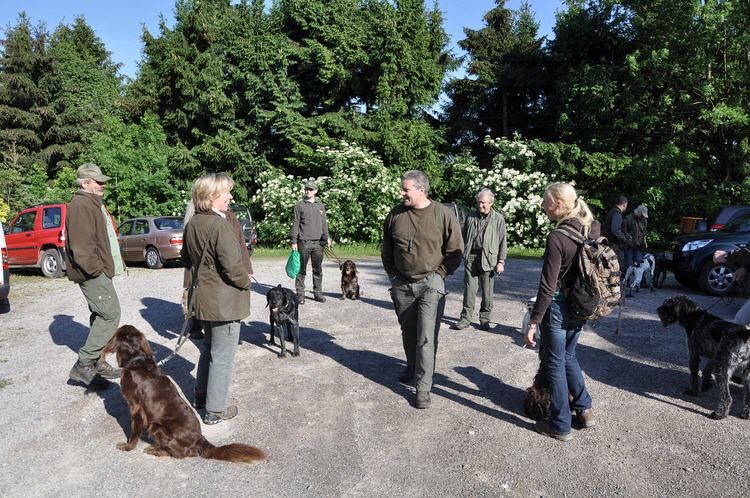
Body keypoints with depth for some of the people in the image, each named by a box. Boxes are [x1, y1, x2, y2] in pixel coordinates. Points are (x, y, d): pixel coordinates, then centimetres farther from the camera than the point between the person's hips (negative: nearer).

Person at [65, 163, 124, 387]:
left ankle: (97, 362, 23)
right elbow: (81, 245, -23)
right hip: (93, 273, -11)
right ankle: (83, 365, -7)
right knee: (111, 314, -13)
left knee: (102, 315, 14)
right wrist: (95, 268, -19)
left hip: (99, 271, 11)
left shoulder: (93, 203, 20)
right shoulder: (81, 205, -15)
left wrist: (112, 264, 21)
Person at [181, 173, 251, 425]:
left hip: (203, 297, 9)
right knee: (223, 355, 4)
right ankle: (215, 409, 16)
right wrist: (246, 281, -7)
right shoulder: (220, 225, -23)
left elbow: (186, 258, 15)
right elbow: (233, 266, -25)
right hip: (224, 300, -9)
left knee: (209, 347, 26)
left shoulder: (192, 223, 4)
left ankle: (200, 396, 38)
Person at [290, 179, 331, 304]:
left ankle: (317, 292, 15)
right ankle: (300, 294, 7)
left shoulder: (320, 205, 14)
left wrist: (327, 237, 11)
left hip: (318, 242, 4)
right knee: (302, 270, 1)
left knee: (318, 270, 7)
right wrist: (294, 241, -5)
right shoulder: (299, 205, 2)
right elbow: (295, 224, 0)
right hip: (303, 242, -3)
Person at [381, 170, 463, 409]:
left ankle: (423, 387, 0)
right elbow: (386, 248, 13)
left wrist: (439, 274, -6)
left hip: (430, 284, -4)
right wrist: (391, 273, 10)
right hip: (401, 284, 4)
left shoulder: (443, 215, -10)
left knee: (426, 338, -8)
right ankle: (412, 367, 42)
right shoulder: (395, 214, 0)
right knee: (408, 332, 19)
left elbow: (455, 251, -4)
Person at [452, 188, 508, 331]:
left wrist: (501, 261, -3)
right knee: (469, 289, 0)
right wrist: (462, 254, 9)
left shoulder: (498, 219, 4)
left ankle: (484, 319, 17)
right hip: (471, 257, 2)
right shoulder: (471, 218, 11)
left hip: (488, 259, -2)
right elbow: (464, 238, 16)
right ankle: (466, 318, 8)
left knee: (487, 291, 5)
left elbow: (502, 242, 3)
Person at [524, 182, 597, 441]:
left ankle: (560, 426, 20)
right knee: (569, 356, 26)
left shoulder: (557, 237, -21)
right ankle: (584, 409, 35)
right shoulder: (591, 230, 0)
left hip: (559, 307, -7)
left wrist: (533, 322, -15)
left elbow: (548, 286, -21)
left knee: (556, 364, 8)